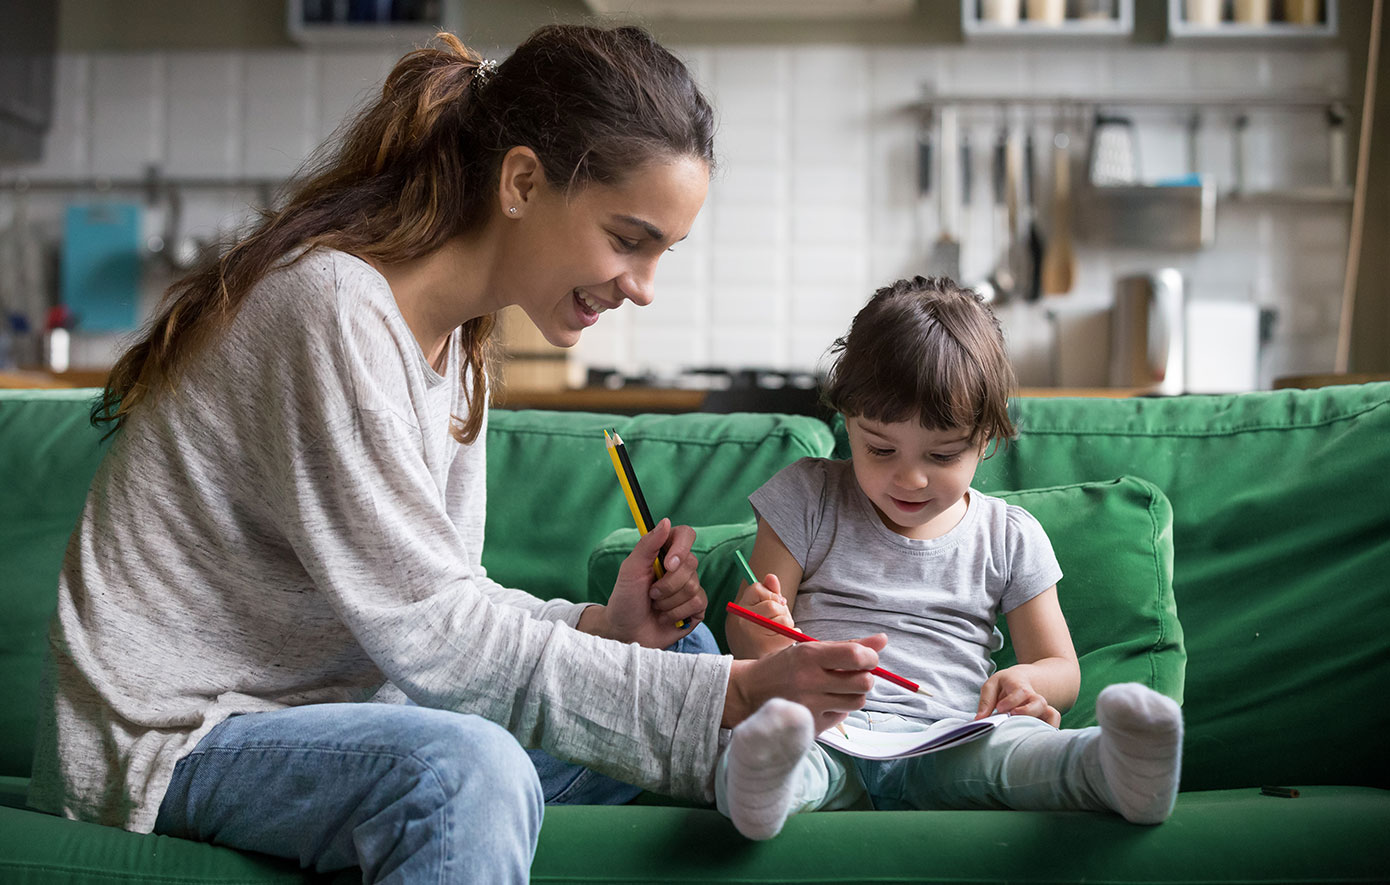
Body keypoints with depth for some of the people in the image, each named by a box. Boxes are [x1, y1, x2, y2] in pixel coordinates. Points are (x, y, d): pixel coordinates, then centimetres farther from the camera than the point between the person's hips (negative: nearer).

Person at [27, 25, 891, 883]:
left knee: (677, 653, 6)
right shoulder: (335, 307, -23)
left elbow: (438, 599, 7)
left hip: (321, 700, 9)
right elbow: (431, 628, -25)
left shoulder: (456, 341, 7)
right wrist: (729, 695, -25)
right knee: (470, 770, -38)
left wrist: (605, 627, -10)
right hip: (167, 736, -9)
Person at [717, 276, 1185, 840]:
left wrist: (1027, 682, -12)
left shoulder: (1009, 538, 15)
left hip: (945, 747, 1)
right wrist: (761, 638, -16)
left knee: (1018, 746, -35)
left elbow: (1061, 668, 16)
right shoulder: (807, 498, 12)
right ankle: (764, 779, -69)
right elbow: (748, 631, 12)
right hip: (827, 735, -1)